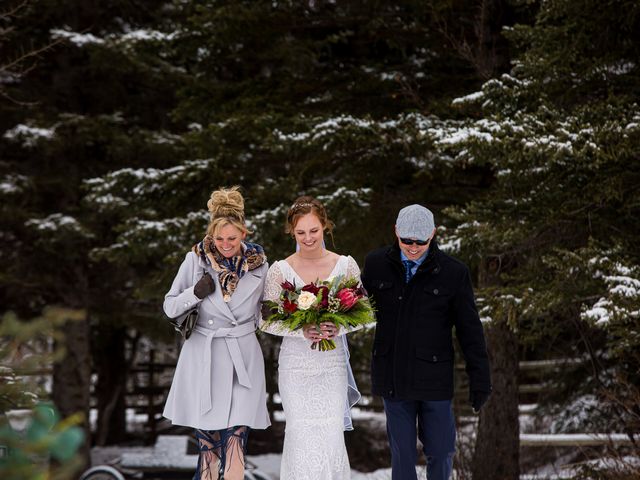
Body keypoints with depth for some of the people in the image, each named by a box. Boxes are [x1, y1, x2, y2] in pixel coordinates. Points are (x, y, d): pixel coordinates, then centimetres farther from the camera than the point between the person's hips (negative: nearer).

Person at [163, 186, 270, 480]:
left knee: (235, 440, -9)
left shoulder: (258, 264, 1)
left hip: (242, 362, 0)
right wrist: (195, 294, -14)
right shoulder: (196, 260, -4)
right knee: (208, 443, 4)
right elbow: (170, 307, 2)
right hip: (203, 360, 0)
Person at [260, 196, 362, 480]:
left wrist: (338, 327, -15)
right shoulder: (280, 270, -3)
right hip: (296, 365, -1)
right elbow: (266, 320, -2)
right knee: (302, 439, -1)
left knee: (332, 439, -1)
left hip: (332, 364, 1)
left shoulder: (346, 265, 0)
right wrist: (302, 331, -17)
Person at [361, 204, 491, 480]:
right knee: (402, 454, 4)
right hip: (393, 378, 1)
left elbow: (470, 330, 0)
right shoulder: (376, 265, 1)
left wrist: (480, 380, 0)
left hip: (434, 378, -1)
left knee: (441, 451, 3)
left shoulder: (453, 273, -4)